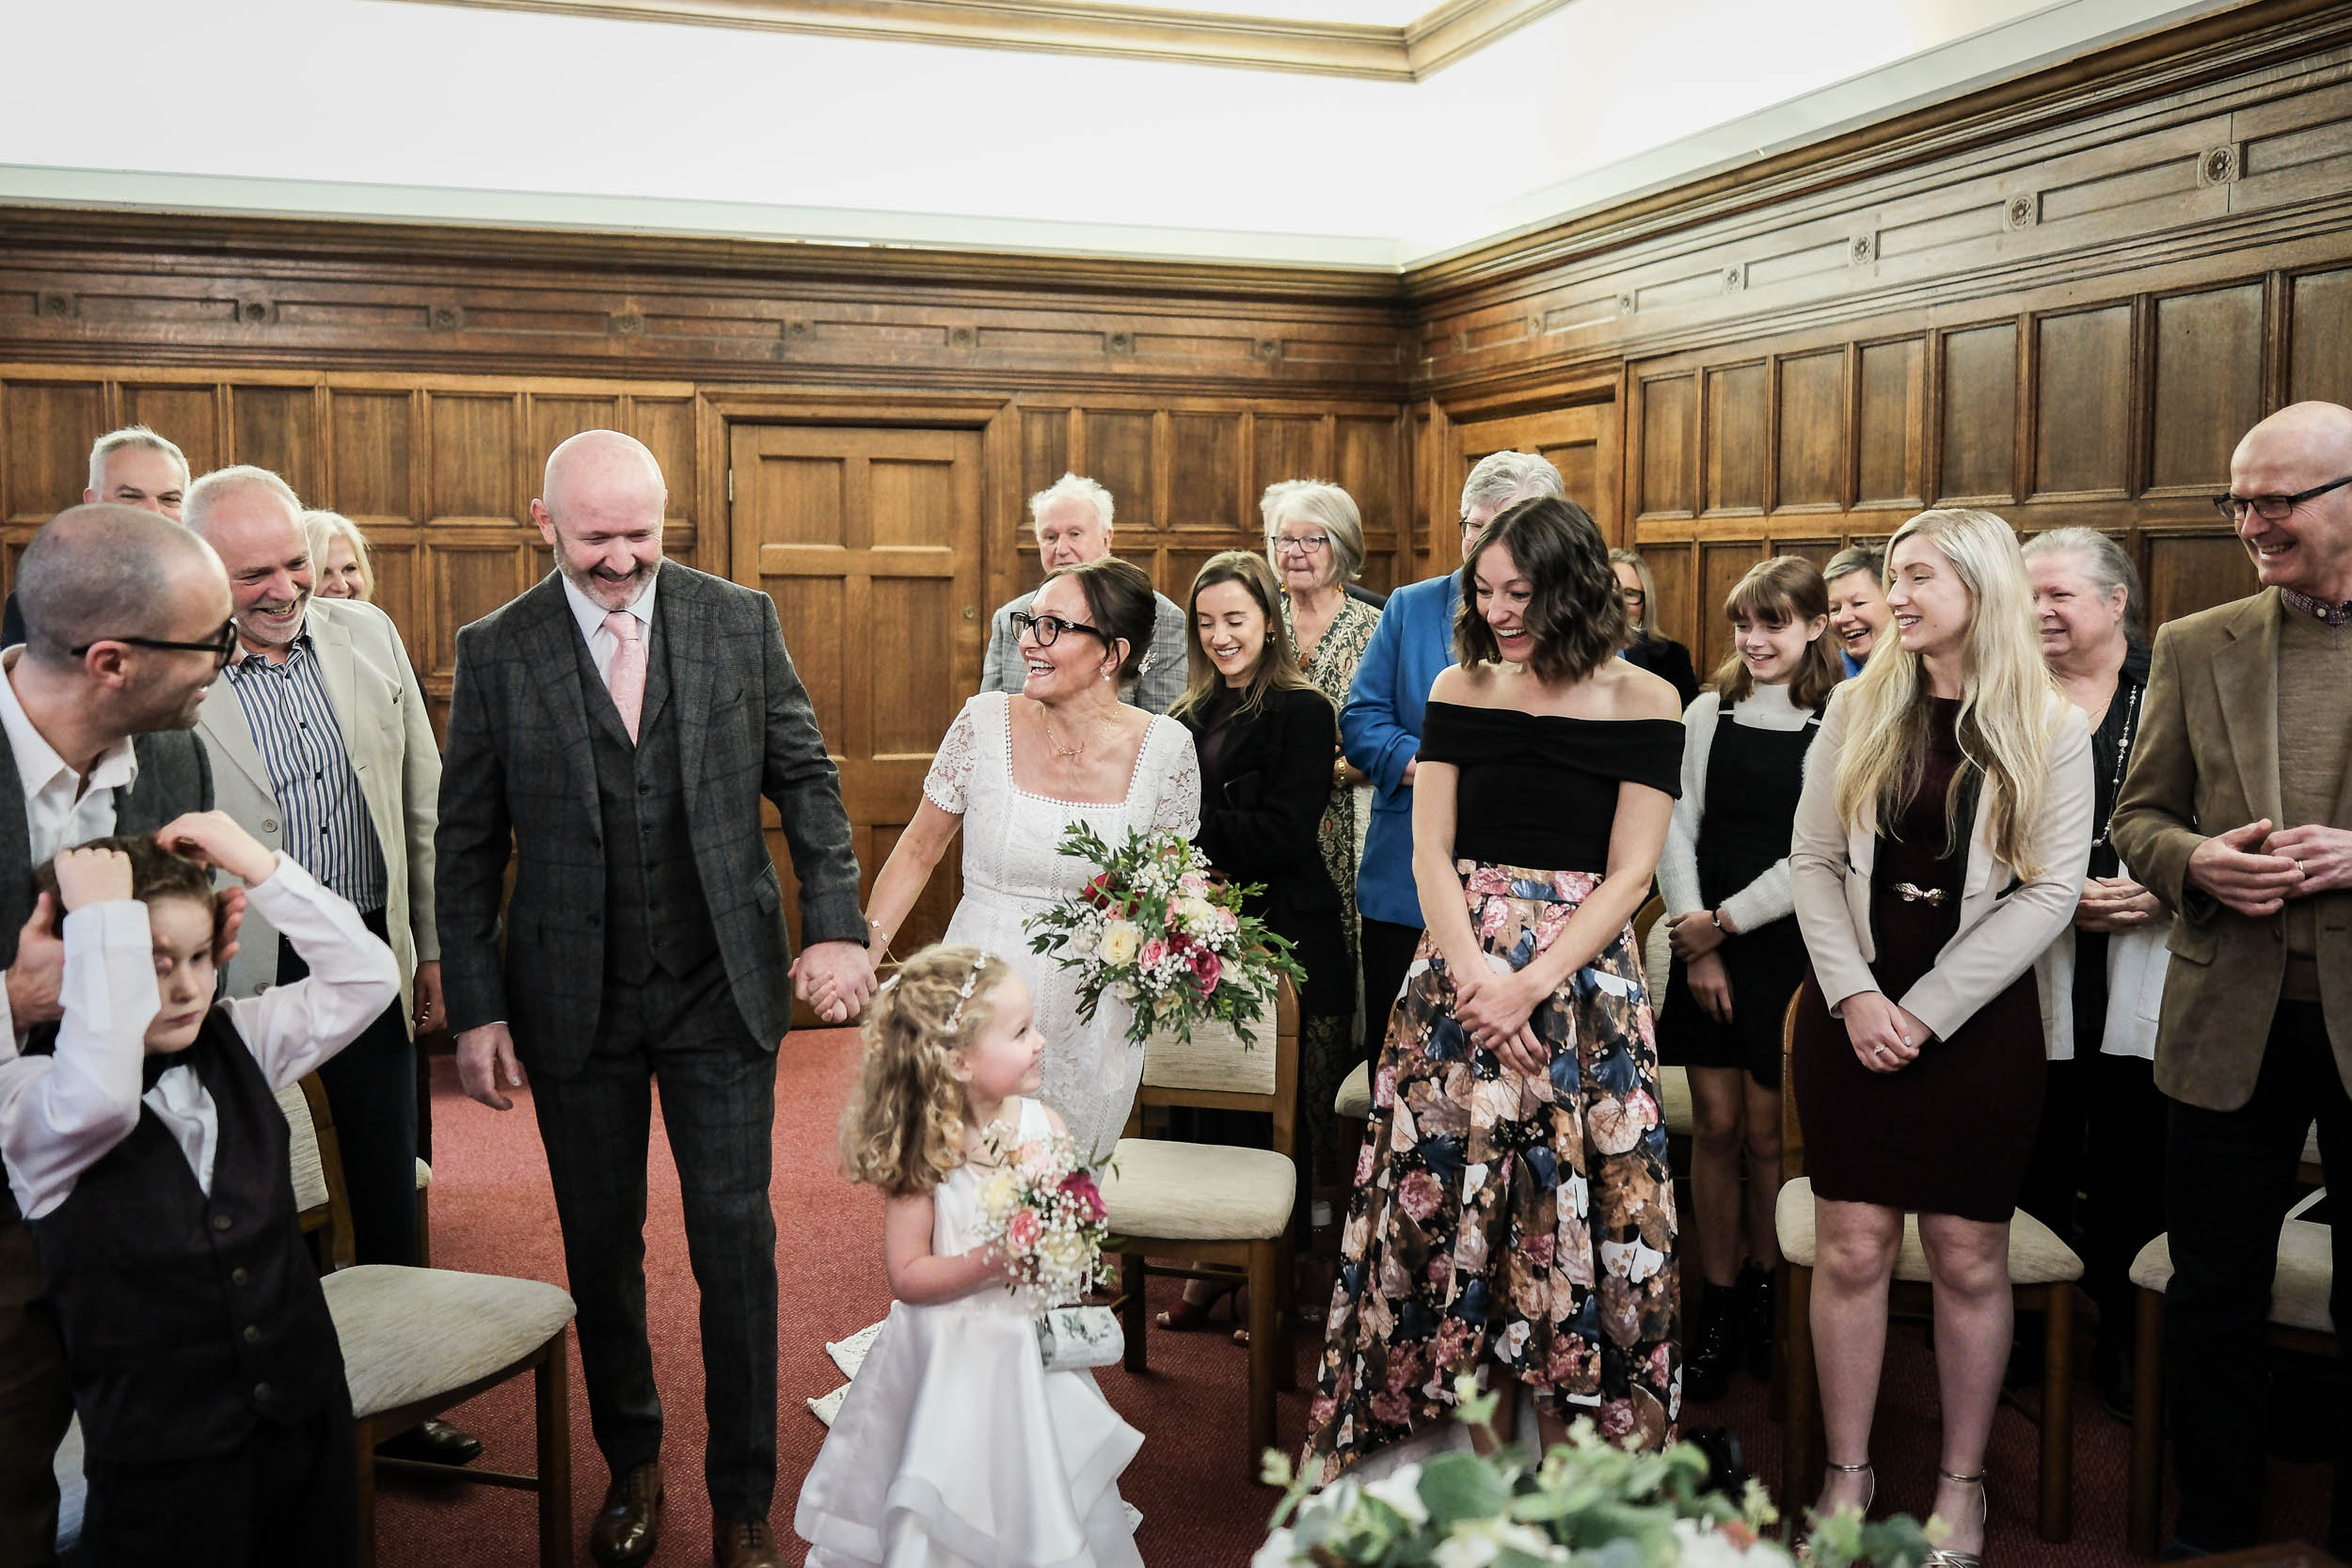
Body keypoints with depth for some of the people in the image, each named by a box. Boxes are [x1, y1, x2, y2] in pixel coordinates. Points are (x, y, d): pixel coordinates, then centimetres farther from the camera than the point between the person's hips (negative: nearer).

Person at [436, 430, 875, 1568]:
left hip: (721, 992, 0)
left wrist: (836, 924, -9)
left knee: (736, 1245, 4)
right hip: (573, 1004, 0)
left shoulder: (738, 621, -1)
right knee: (600, 1250, 13)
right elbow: (465, 849, 0)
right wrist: (475, 1010, -4)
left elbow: (807, 780, 3)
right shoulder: (497, 652, -3)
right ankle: (631, 1466, 34)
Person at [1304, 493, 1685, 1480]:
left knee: (1569, 1214, 2)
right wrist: (1471, 972, -12)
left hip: (1584, 978, -2)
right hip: (1459, 969, 2)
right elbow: (1430, 852, 2)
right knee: (1442, 1200, 4)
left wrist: (1530, 985, -15)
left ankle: (1570, 1457, 16)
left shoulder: (1642, 703, -3)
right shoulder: (1461, 689, 5)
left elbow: (1629, 875, -6)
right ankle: (1453, 1437, 18)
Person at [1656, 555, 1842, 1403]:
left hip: (1786, 944, -2)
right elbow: (1677, 831, 4)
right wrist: (1697, 944, -3)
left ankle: (1764, 1287, 19)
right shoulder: (1708, 713, 6)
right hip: (1703, 940, 2)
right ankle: (1716, 1302, 12)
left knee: (1766, 1131, 1)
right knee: (1716, 1126, 3)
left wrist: (1727, 920, -9)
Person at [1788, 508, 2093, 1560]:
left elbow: (2049, 891, -6)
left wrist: (1927, 1010, -12)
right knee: (1850, 1249, 3)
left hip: (1977, 1019, -2)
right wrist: (1854, 995, -9)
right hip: (1852, 1012, 2)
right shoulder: (1859, 708, 5)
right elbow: (1814, 860, 4)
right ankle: (1848, 1475, 16)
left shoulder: (2050, 730, -1)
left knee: (1969, 1260, 5)